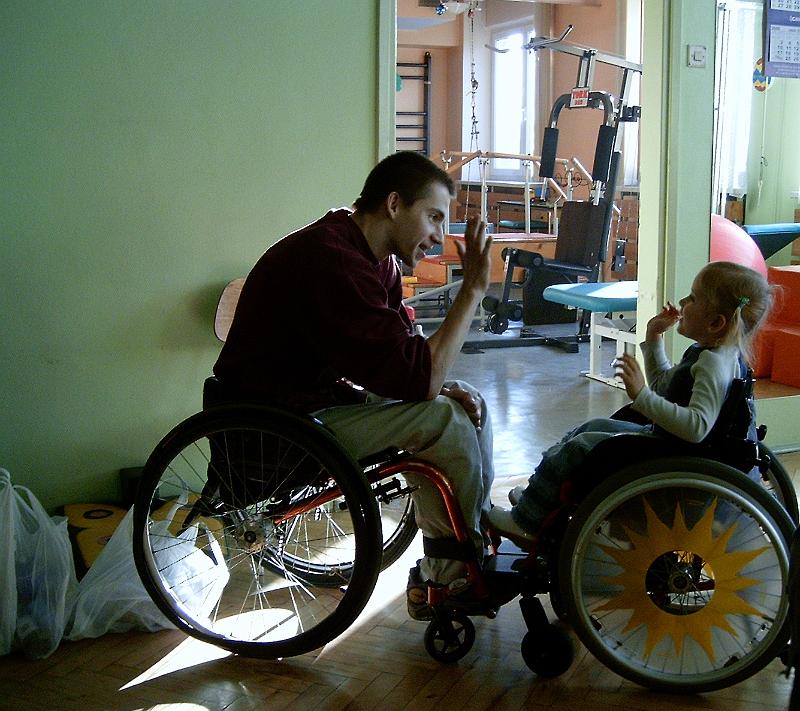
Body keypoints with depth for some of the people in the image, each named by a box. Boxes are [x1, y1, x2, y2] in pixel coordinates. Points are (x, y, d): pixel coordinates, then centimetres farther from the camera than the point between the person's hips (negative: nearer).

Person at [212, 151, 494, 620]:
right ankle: (448, 573, 2)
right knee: (444, 419, -18)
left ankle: (474, 544, 12)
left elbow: (403, 357, 11)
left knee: (469, 403, 5)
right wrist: (473, 290, -24)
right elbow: (418, 377, -30)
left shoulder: (375, 257, 6)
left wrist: (442, 389, -9)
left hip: (327, 392, 10)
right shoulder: (333, 263, -28)